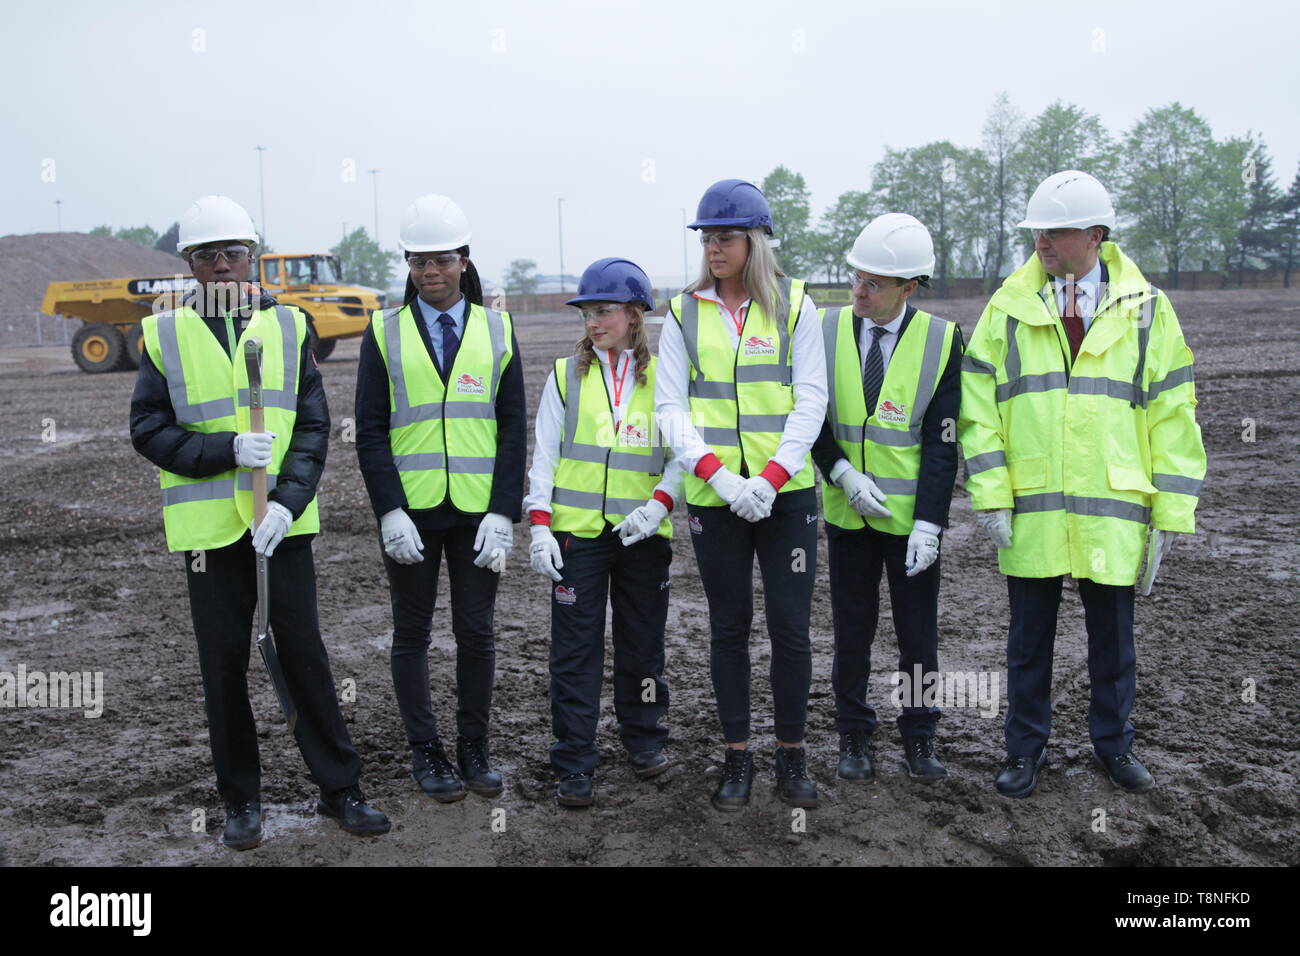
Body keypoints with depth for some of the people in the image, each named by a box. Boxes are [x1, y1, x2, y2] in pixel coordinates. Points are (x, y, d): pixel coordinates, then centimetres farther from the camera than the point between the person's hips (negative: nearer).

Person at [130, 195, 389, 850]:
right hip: (207, 523, 0)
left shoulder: (288, 327, 4)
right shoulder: (164, 336, 2)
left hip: (284, 519, 0)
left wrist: (287, 500, -14)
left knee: (303, 650, 5)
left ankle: (339, 787, 17)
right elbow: (149, 431, -1)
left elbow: (313, 425, 0)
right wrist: (229, 449, -16)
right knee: (224, 661, 8)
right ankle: (240, 799, 23)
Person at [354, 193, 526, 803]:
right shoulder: (384, 333, 3)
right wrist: (390, 512, -11)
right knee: (412, 633, 9)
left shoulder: (497, 330, 5)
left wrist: (503, 515, -8)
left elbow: (513, 429, 1)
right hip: (409, 513, 0)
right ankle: (426, 752, 23)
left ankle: (474, 749, 23)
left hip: (478, 513, 1)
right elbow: (370, 432, -1)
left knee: (476, 632, 8)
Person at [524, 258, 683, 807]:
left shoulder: (663, 376, 4)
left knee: (643, 643, 12)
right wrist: (539, 525, -5)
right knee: (575, 652, 1)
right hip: (576, 533, 0)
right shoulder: (565, 374, 5)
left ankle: (643, 738, 33)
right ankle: (574, 766, 11)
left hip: (643, 534, 1)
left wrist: (658, 504, -14)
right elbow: (544, 456, 4)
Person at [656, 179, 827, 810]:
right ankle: (737, 756, 22)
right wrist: (717, 474, -15)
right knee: (728, 627, 9)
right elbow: (671, 408, -1)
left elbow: (811, 401, -4)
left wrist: (769, 479, -15)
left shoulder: (793, 305, 1)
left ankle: (791, 753, 19)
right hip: (713, 496, 1)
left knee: (790, 627, 2)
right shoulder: (685, 312, 5)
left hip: (786, 494, -1)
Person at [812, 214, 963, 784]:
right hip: (847, 513, 1)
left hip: (911, 516, -1)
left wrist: (929, 524, -15)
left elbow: (942, 442, -9)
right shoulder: (827, 330, -2)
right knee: (852, 629, 11)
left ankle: (918, 736, 28)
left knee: (918, 633, 10)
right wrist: (844, 474, -14)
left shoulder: (942, 340, -7)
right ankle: (853, 735, 27)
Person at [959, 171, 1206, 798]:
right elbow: (978, 407, 0)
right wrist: (990, 494, -9)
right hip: (1030, 509, 0)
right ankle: (1026, 748, 27)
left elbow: (1172, 413, 4)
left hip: (1113, 511, 0)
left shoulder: (1145, 309, 3)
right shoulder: (1008, 307, 2)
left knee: (1112, 634, 14)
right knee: (1030, 636, 11)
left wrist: (1171, 510, 0)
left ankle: (1113, 743, 34)